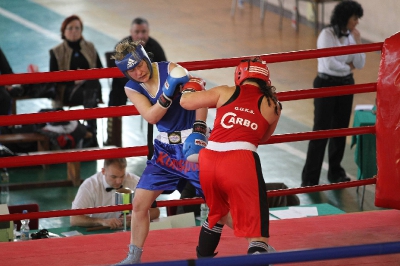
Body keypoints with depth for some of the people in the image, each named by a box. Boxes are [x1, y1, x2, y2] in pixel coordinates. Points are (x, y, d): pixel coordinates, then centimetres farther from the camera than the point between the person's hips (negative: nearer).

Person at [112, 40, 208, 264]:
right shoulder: (132, 88, 1)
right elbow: (151, 116, -12)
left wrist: (199, 132, -34)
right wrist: (169, 91, -28)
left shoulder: (171, 70, -13)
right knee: (139, 203, 2)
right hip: (166, 149, 5)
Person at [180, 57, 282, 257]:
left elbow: (185, 101, 20)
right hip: (240, 162, -4)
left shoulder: (225, 93, 17)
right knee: (256, 228, -3)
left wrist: (191, 88, 41)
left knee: (217, 213, 31)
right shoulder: (272, 106, 16)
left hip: (209, 160, 4)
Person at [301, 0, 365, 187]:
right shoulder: (327, 35, -15)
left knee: (340, 129, 12)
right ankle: (310, 178, -1)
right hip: (326, 85, -6)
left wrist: (357, 42, -8)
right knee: (321, 131, -5)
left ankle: (335, 172, 25)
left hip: (346, 85, 6)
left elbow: (360, 65, 2)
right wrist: (348, 67, -7)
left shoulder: (351, 36, 5)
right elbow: (329, 63, -23)